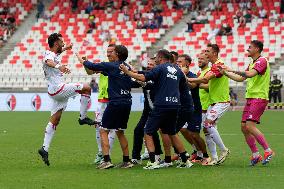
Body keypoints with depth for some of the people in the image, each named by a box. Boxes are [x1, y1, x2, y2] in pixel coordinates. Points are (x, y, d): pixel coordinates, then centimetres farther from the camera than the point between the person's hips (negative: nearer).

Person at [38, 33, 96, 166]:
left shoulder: (52, 53, 19)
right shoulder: (49, 54, -12)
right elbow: (49, 62, -39)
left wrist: (65, 48, 63)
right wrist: (58, 66, -59)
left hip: (55, 92, 10)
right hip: (58, 88, -10)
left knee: (54, 121, 9)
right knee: (87, 88, -9)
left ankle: (45, 148, 4)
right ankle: (83, 117, -5)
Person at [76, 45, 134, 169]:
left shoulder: (111, 66, -8)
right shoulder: (127, 67, 10)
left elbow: (92, 66, 1)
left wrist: (81, 59, 19)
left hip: (116, 102, -7)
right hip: (127, 102, 7)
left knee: (103, 131, -1)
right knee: (120, 132, 17)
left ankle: (107, 160, -11)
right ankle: (126, 161, 15)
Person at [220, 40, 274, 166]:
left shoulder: (262, 61, -10)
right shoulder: (252, 63, 20)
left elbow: (250, 74, -24)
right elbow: (241, 78, 26)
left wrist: (232, 70, -19)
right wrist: (225, 73, 20)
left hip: (259, 98, -9)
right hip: (250, 98, 9)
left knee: (250, 126, -18)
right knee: (244, 127, 4)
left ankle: (268, 150, -10)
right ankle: (255, 155, 10)